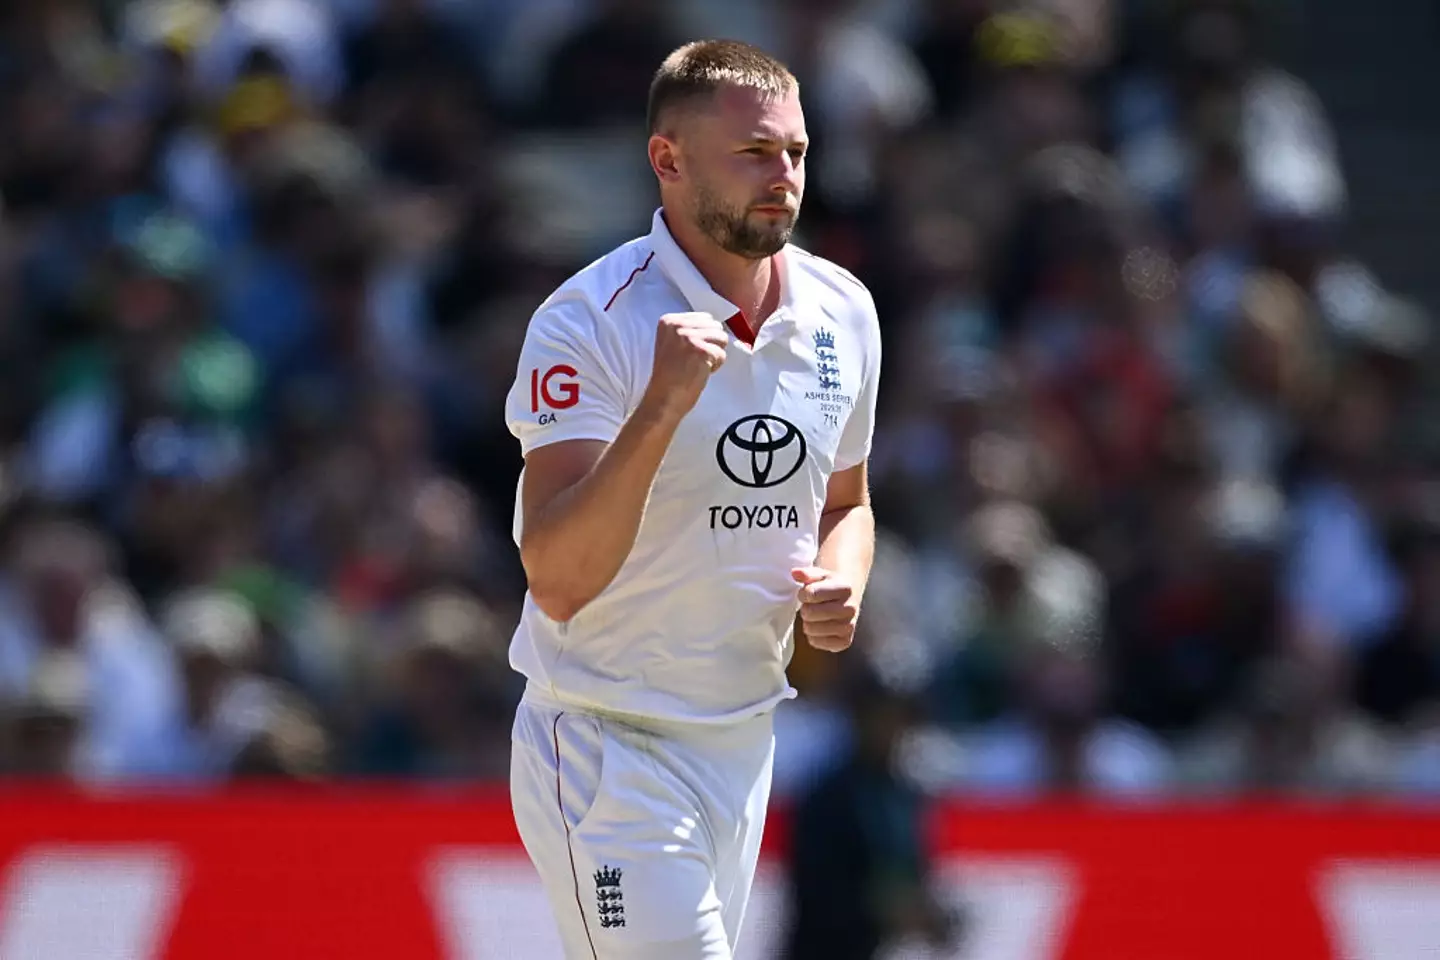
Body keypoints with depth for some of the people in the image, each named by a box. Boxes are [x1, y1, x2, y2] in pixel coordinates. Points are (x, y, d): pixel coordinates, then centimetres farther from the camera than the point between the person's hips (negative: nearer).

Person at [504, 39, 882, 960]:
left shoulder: (842, 311, 4)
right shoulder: (588, 323, -17)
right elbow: (558, 580, -25)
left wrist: (838, 586, -2)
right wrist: (661, 408, -35)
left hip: (745, 744, 7)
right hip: (608, 754, -7)